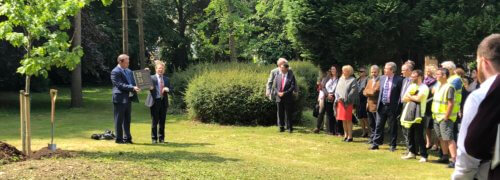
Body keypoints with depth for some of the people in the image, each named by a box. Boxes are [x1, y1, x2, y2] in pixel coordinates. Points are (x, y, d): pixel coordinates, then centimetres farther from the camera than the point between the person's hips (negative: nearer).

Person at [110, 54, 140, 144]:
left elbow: (133, 82, 21)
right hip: (120, 99, -8)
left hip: (128, 98, 8)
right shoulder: (115, 72, -10)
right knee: (119, 120, 0)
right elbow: (120, 85, -19)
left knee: (127, 120, 12)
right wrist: (132, 88, -26)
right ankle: (119, 139, 6)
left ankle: (127, 138, 19)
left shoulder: (129, 71, 16)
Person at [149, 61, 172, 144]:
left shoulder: (167, 79, 14)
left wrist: (167, 89, -10)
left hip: (164, 102, 4)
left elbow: (170, 89, 12)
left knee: (162, 121, 7)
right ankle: (154, 138, 7)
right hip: (155, 101, -4)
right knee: (154, 121, 0)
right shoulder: (151, 78, 2)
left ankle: (161, 138, 15)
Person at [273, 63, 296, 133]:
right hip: (279, 98, 4)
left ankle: (289, 127, 7)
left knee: (288, 113, 0)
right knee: (280, 113, 6)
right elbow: (275, 86, 10)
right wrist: (278, 93, -10)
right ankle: (281, 127, 13)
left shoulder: (291, 76, -2)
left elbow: (292, 87, -9)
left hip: (288, 98, -4)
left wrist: (284, 93, -16)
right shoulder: (277, 76, 10)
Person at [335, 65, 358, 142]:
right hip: (340, 102, 6)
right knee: (343, 120, 8)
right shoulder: (341, 79, 15)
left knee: (348, 119, -5)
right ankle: (345, 135, 15)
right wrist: (338, 98, -2)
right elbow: (337, 90, 15)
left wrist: (345, 99, -14)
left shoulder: (352, 80, -3)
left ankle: (350, 136, 0)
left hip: (348, 103, -6)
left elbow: (353, 91, -11)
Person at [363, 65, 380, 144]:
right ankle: (372, 137, 25)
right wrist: (371, 92, -10)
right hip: (369, 105, 8)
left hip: (376, 106, -8)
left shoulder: (380, 81, -10)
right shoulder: (370, 80, 17)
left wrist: (367, 91, -4)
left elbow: (375, 91, -19)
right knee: (371, 123, 15)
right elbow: (365, 92, 10)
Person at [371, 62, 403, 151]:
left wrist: (398, 105, -12)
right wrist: (378, 103, 12)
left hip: (392, 107, -5)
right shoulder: (382, 78, 8)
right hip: (382, 106, 5)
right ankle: (376, 143, 14)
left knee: (393, 127, 6)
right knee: (379, 125, 8)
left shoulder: (398, 80, -9)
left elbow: (401, 93, -7)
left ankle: (393, 145, 16)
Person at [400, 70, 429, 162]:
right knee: (410, 135, 11)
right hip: (409, 113, 7)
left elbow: (418, 98, -19)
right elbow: (404, 99, 10)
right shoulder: (411, 86, 16)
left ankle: (423, 155, -1)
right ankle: (412, 152, 22)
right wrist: (413, 97, -7)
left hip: (418, 114, -7)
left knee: (419, 136, -7)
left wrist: (409, 96, -2)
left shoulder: (424, 88, -6)